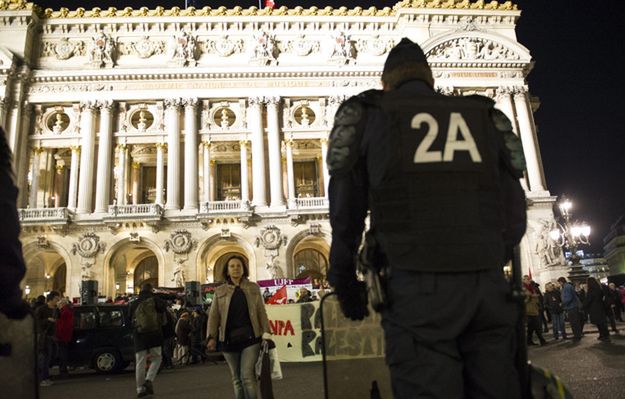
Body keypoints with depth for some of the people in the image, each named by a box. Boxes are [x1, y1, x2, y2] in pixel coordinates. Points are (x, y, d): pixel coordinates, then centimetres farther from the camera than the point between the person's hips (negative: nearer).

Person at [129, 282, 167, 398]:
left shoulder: (134, 303, 11)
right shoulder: (155, 300, -1)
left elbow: (130, 318, 17)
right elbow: (163, 307, -17)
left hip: (138, 335, 3)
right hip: (154, 334, -3)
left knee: (140, 362, 6)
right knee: (156, 358, 12)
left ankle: (140, 389, 6)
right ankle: (149, 380, -7)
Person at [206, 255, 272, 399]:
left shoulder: (254, 288, 7)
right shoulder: (220, 291, 7)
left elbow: (261, 312, 7)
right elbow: (214, 316, 3)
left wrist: (266, 333, -3)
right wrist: (211, 337, -9)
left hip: (250, 337, -1)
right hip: (229, 339, 2)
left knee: (247, 376, -9)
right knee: (237, 379, 10)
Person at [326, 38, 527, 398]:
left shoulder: (368, 114, 11)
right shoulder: (484, 116, 18)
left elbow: (346, 217, 9)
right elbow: (515, 216, 18)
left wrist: (345, 286, 21)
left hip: (419, 287, -3)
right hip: (489, 285, 4)